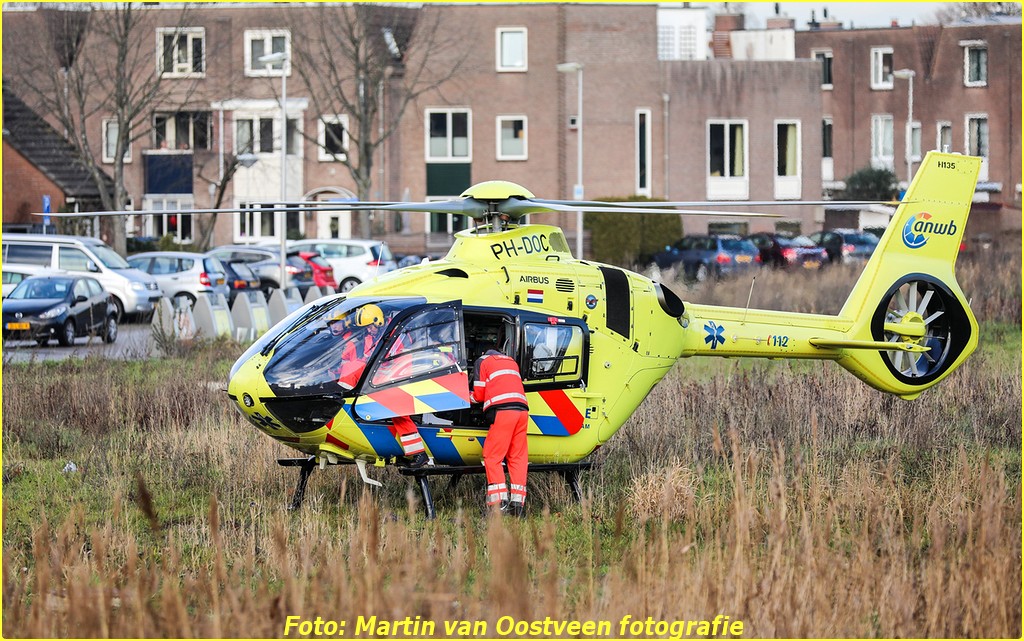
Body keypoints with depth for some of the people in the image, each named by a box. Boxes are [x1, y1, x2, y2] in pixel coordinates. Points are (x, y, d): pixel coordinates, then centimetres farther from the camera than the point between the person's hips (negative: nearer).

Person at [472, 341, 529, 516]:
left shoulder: (482, 361, 15)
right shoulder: (511, 361, 31)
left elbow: (478, 395, 9)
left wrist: (470, 397, 30)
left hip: (502, 410, -6)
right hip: (522, 409, 6)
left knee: (492, 456, -3)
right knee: (517, 457, 8)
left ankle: (499, 501, -14)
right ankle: (518, 501, 2)